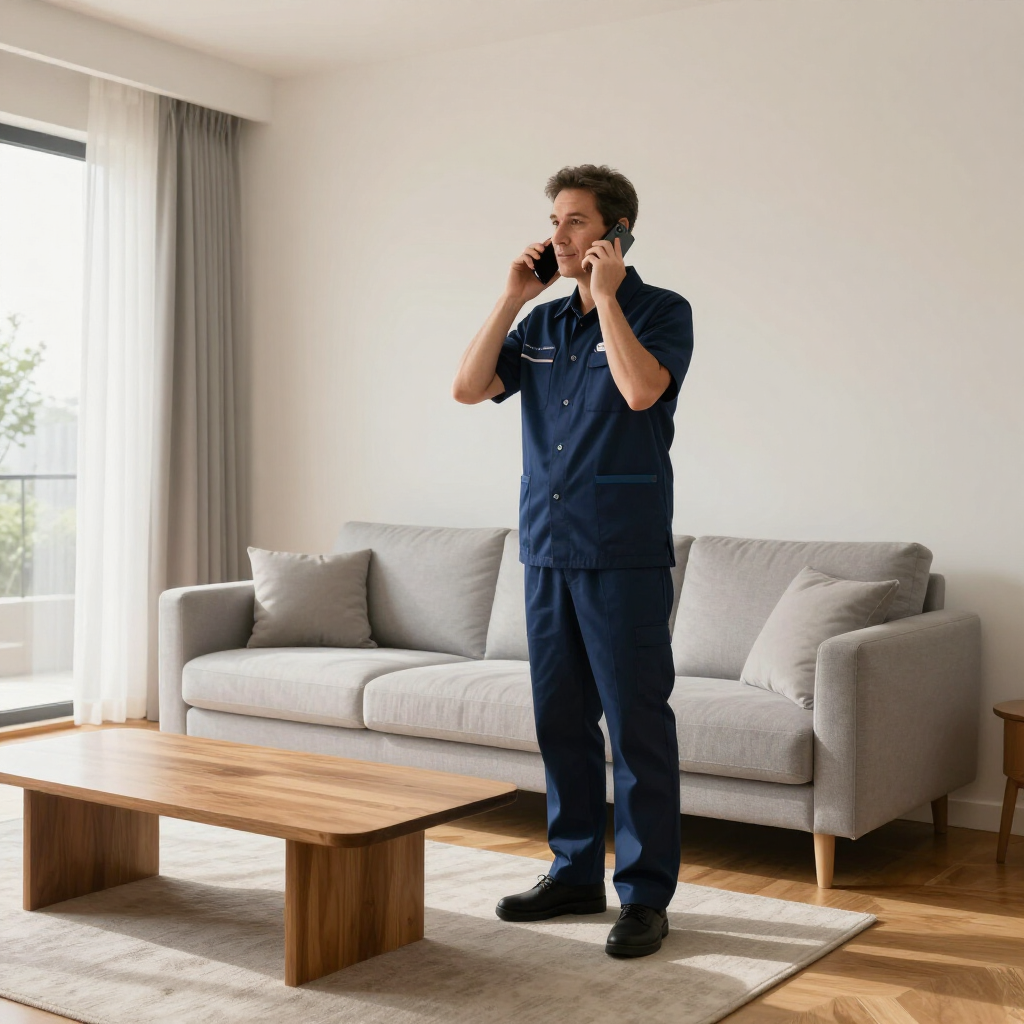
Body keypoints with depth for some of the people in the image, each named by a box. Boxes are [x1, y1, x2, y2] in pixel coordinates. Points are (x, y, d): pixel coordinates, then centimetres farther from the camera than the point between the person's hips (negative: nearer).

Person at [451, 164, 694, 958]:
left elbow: (641, 388, -21)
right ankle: (576, 871, 25)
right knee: (561, 719, 12)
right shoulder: (543, 322, 15)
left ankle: (645, 895, 8)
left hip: (623, 554, -6)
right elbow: (468, 388, 6)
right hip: (547, 548, 6)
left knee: (636, 724, -2)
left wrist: (606, 296, -12)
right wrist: (512, 298, 2)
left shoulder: (662, 311, -2)